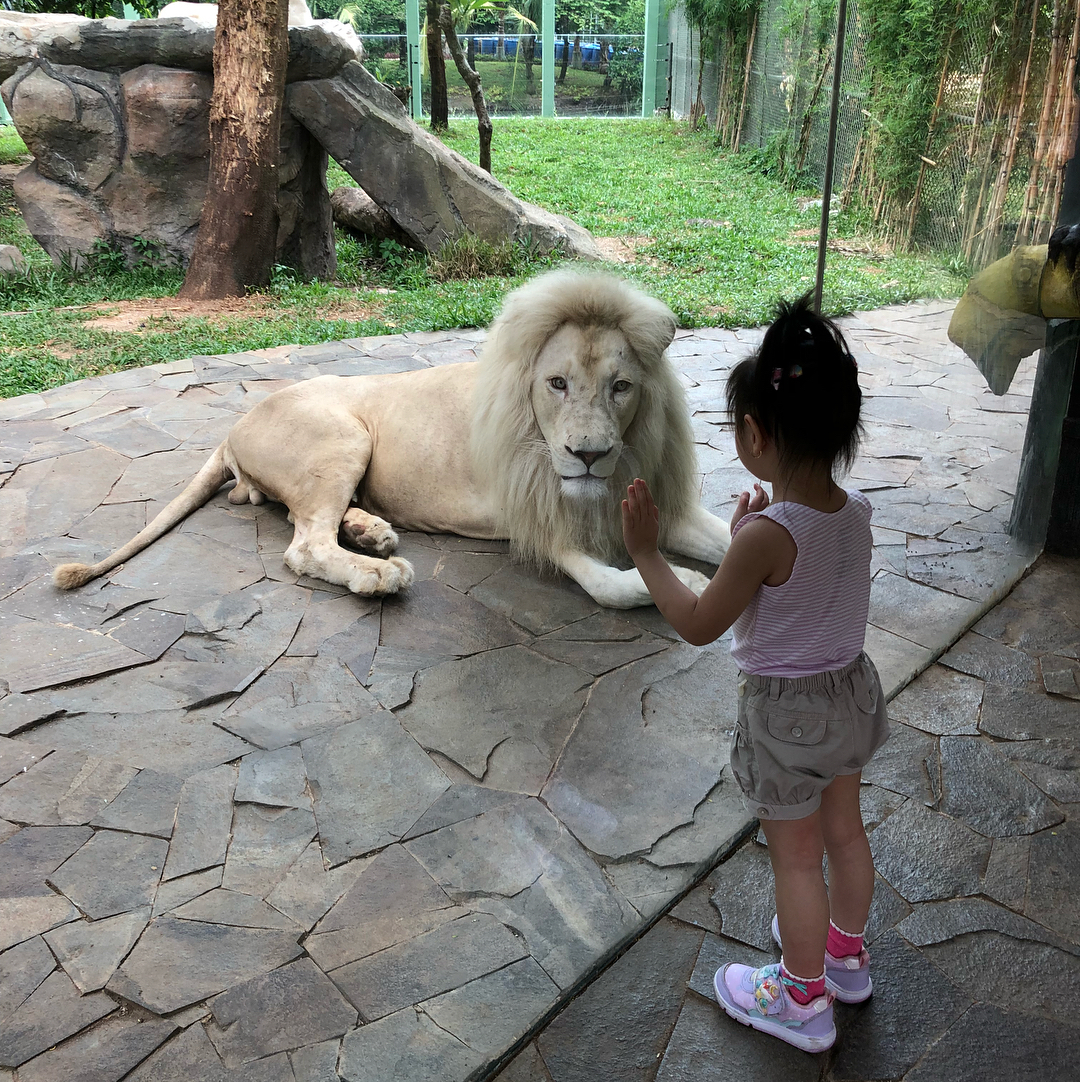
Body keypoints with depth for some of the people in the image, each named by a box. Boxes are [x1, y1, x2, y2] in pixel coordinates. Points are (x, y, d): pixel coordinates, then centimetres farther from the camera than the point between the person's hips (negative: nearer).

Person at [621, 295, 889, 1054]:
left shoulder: (767, 535, -30)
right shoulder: (857, 513, -9)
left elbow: (698, 625, -20)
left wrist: (645, 553, -12)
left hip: (786, 711, -7)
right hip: (851, 689, 7)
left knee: (796, 856, 12)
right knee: (843, 830, 25)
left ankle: (804, 1001, 33)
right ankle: (846, 953, 49)